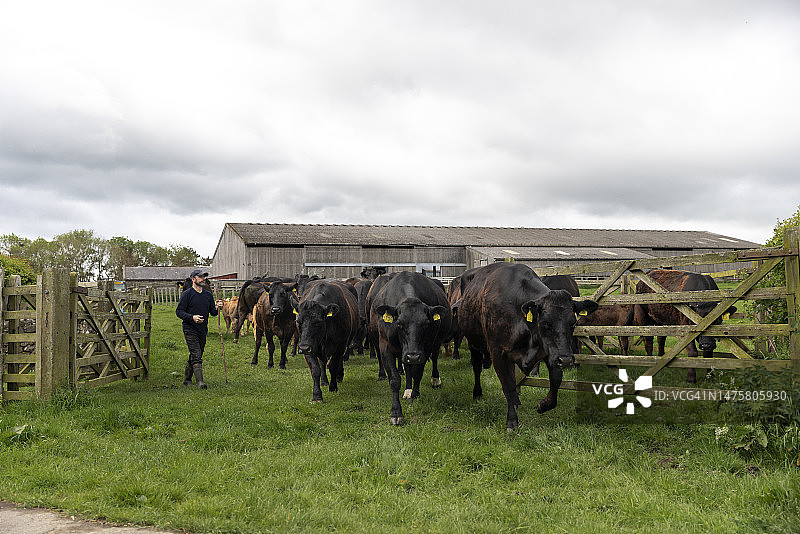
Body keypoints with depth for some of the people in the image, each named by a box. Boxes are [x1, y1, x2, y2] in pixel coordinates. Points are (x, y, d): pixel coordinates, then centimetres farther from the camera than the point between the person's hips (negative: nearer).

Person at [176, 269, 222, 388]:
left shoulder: (208, 294, 12)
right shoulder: (187, 294, -5)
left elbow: (213, 313, 15)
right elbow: (179, 311, -8)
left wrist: (216, 308, -8)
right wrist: (192, 317, -22)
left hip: (203, 330, 6)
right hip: (190, 330, -6)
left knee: (194, 356, 13)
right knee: (196, 357, -14)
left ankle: (187, 379, 27)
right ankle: (200, 382, -18)